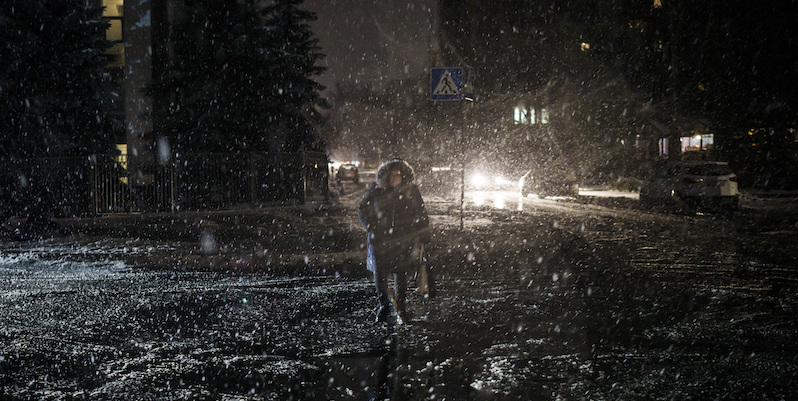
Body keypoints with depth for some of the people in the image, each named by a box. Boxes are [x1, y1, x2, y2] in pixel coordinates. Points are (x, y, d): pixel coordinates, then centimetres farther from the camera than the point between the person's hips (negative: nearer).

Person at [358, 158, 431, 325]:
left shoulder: (411, 191, -1)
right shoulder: (375, 190, -2)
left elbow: (421, 215, 7)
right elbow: (363, 210, 9)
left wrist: (424, 239, 5)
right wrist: (372, 227, -4)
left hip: (403, 240, 0)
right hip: (380, 239, 0)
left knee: (401, 275, 0)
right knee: (380, 273, 2)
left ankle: (400, 310, 16)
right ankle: (383, 305, 27)